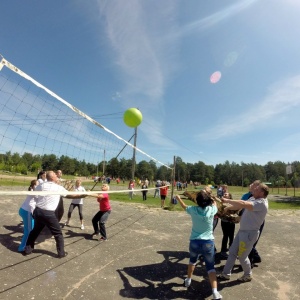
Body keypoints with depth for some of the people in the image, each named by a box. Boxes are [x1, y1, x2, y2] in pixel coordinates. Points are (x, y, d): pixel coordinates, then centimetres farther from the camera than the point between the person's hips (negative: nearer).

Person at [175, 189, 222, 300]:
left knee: (192, 260, 28)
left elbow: (184, 207, 13)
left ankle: (188, 280, 44)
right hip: (208, 242, -1)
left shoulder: (193, 210, -10)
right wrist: (209, 195, 21)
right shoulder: (212, 210, -11)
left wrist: (178, 198, 29)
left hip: (194, 242, 1)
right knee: (210, 267, 10)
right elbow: (214, 203, 14)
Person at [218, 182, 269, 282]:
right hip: (242, 230, 8)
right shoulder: (254, 198, 6)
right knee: (232, 252, 14)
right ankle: (226, 274, 27)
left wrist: (227, 200, -29)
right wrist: (227, 208, -2)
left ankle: (248, 275, 36)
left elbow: (243, 204, -36)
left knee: (242, 256, 9)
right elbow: (239, 206, 8)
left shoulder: (261, 203, -24)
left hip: (250, 233, -8)